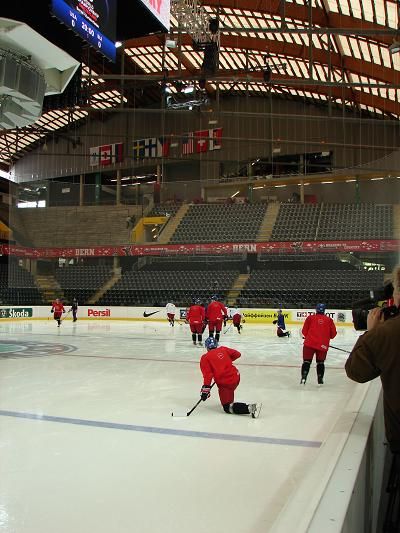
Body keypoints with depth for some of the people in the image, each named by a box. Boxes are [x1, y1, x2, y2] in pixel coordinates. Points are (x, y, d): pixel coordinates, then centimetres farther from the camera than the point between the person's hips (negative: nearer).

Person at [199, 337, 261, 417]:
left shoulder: (205, 358, -3)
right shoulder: (223, 349, 10)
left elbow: (208, 374, -13)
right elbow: (237, 354, 19)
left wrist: (206, 388, -13)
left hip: (225, 383, -6)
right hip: (236, 377, 7)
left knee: (228, 408, -2)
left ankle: (250, 408, -20)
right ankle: (230, 401, 48)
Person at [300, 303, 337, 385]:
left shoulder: (310, 318, 4)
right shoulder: (329, 320, 7)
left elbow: (304, 331, 6)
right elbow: (333, 333, 10)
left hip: (309, 344, -1)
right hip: (323, 345, 1)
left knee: (307, 361, 3)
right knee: (320, 362, 17)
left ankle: (303, 378, -11)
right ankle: (320, 380, 18)